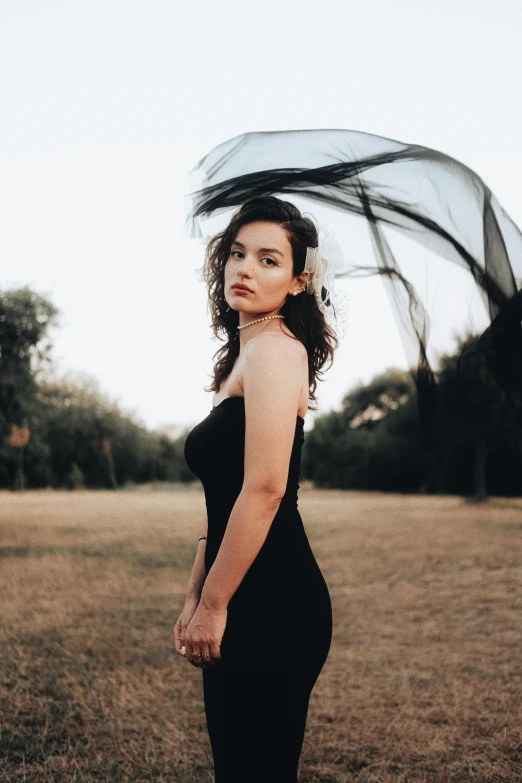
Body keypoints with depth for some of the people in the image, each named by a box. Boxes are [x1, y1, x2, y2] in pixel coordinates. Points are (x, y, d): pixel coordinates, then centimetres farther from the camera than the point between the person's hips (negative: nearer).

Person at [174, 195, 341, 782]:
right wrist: (194, 597, 17)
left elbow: (263, 489, -20)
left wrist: (213, 605, -15)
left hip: (272, 602, -10)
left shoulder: (273, 345, -11)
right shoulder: (241, 356, 18)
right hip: (246, 603, 10)